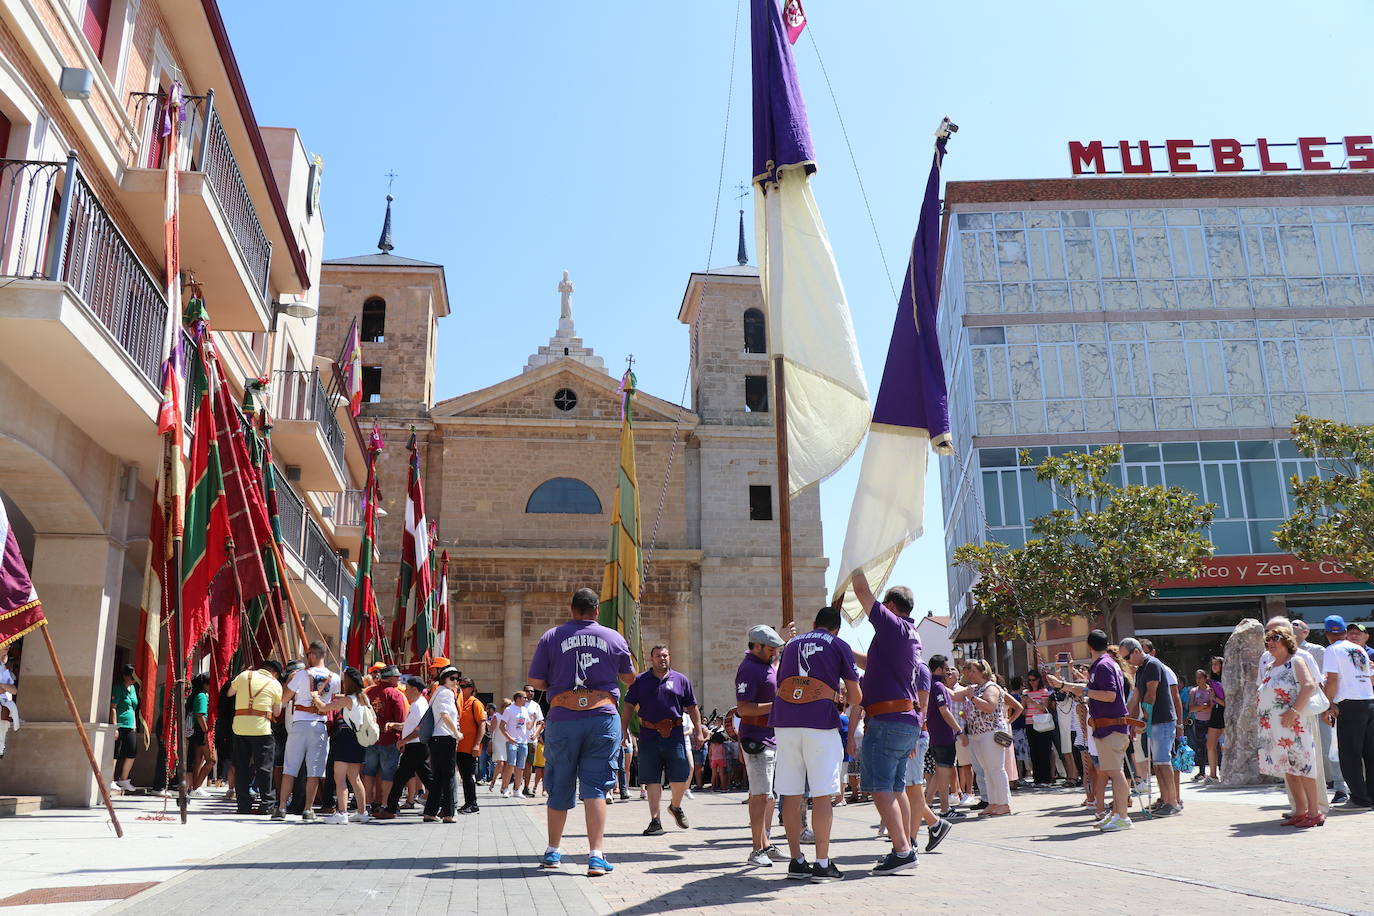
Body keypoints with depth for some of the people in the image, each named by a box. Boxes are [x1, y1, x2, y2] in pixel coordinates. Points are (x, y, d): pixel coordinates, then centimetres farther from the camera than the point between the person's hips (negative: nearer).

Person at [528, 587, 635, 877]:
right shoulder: (613, 638, 4)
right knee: (596, 786, 2)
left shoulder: (551, 637, 1)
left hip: (563, 718, 0)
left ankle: (553, 851, 27)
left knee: (560, 787, 13)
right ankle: (596, 856, -5)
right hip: (603, 717, 0)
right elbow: (630, 677, 16)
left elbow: (536, 682, 1)